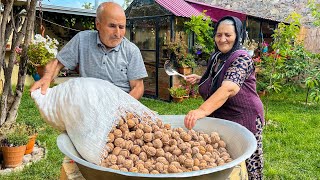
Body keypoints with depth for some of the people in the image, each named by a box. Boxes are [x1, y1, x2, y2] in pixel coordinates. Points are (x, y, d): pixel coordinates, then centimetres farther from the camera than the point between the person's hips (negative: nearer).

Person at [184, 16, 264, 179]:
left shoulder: (242, 59, -19)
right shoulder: (215, 57, 5)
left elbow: (228, 88, -37)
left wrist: (202, 110, -50)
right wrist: (199, 79, 5)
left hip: (242, 119, -7)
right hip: (218, 119, 7)